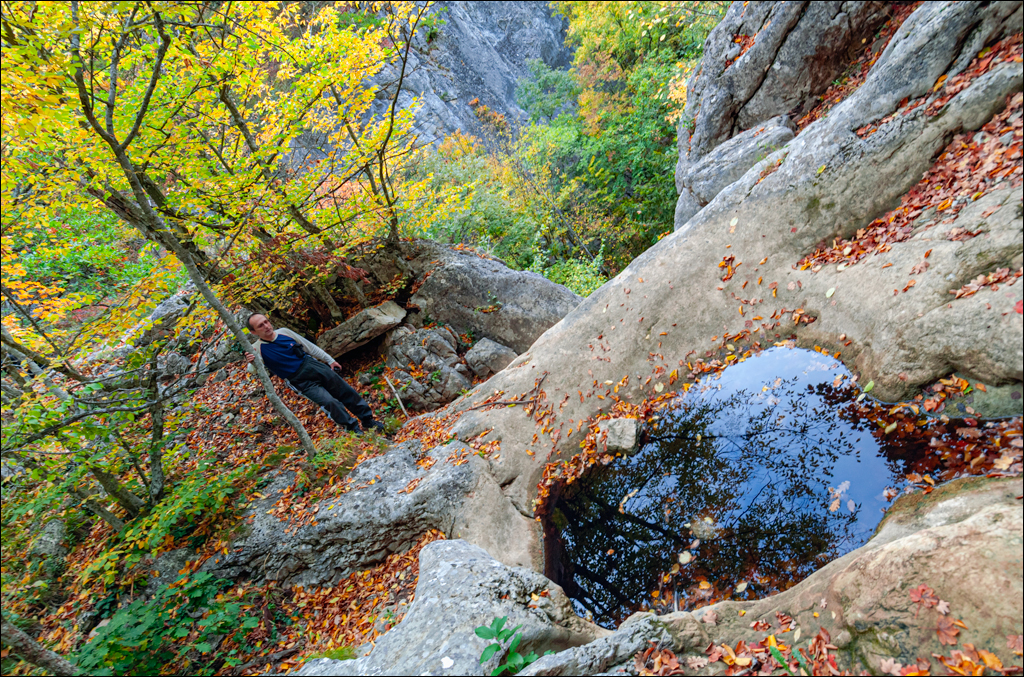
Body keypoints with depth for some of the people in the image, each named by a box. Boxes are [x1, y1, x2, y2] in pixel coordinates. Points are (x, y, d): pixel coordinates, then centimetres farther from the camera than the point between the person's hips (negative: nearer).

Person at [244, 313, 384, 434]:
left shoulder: (284, 332, -1)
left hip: (313, 365, 4)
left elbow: (309, 346, 10)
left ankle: (368, 421, 19)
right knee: (331, 403, -18)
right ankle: (354, 430, -1)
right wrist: (250, 362, -49)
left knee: (346, 392, 5)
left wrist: (330, 360, 14)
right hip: (301, 382, -4)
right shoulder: (257, 349, -10)